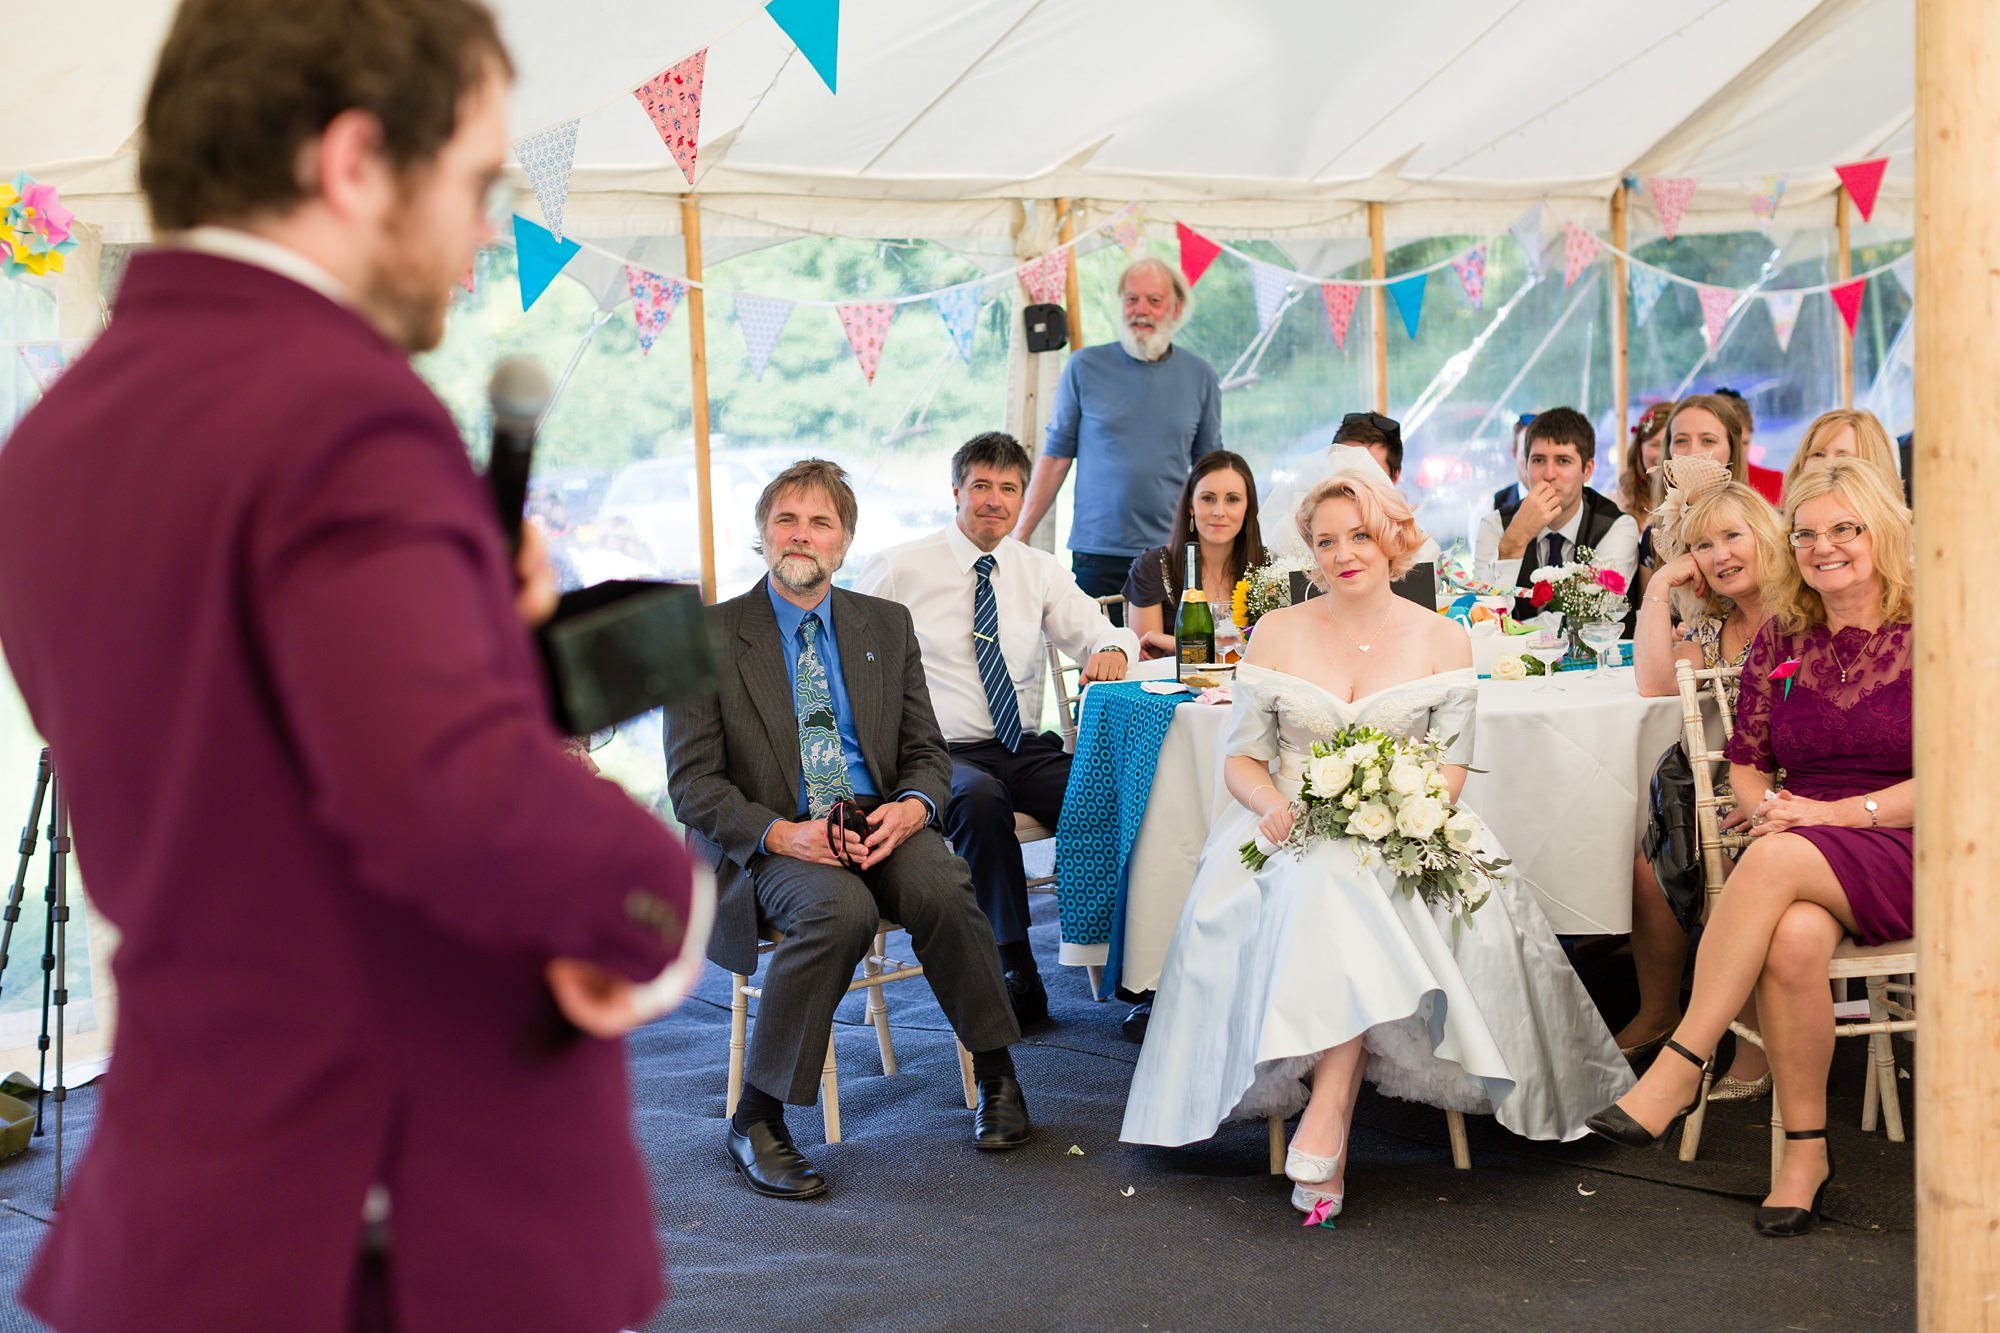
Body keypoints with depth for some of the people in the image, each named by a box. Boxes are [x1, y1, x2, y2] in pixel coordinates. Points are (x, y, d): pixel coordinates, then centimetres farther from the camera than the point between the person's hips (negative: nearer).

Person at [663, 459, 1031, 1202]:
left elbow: (928, 752, 13)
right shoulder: (711, 637, 1)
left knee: (941, 889, -30)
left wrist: (912, 806, -12)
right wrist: (781, 834, -21)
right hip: (770, 841, -3)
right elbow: (692, 784, -4)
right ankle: (757, 1119, -21)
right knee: (840, 909, -35)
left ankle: (995, 1074, -7)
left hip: (879, 825, 3)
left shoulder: (888, 626, 13)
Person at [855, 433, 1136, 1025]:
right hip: (944, 754, -3)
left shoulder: (1040, 572, 16)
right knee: (980, 799, -39)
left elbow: (1100, 633, 10)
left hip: (1029, 750, 4)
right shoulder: (900, 569, 4)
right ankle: (1015, 970, -30)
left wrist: (1112, 649, -16)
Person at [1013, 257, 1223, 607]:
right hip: (1097, 554, -1)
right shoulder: (1085, 367, 2)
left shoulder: (1200, 377, 8)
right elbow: (1056, 456, 5)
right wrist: (1020, 535, 1)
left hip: (1173, 553, 2)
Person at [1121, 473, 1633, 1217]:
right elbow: (1241, 758, 9)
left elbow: (1450, 772, 3)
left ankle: (1328, 1111, -39)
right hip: (1291, 836, 1)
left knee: (1345, 882, -36)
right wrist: (1272, 803, -14)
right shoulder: (1277, 633, 12)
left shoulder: (1443, 641, 9)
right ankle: (1331, 1120, -36)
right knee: (1324, 886, -35)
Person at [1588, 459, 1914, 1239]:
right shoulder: (1781, 639, 13)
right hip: (1798, 863, 3)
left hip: (1907, 853, -3)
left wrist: (1835, 813, -15)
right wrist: (1767, 809, -9)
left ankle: (1680, 1068, -30)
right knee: (1792, 939, -34)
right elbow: (1745, 764, 14)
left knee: (1779, 861, -36)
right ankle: (1805, 1152, -21)